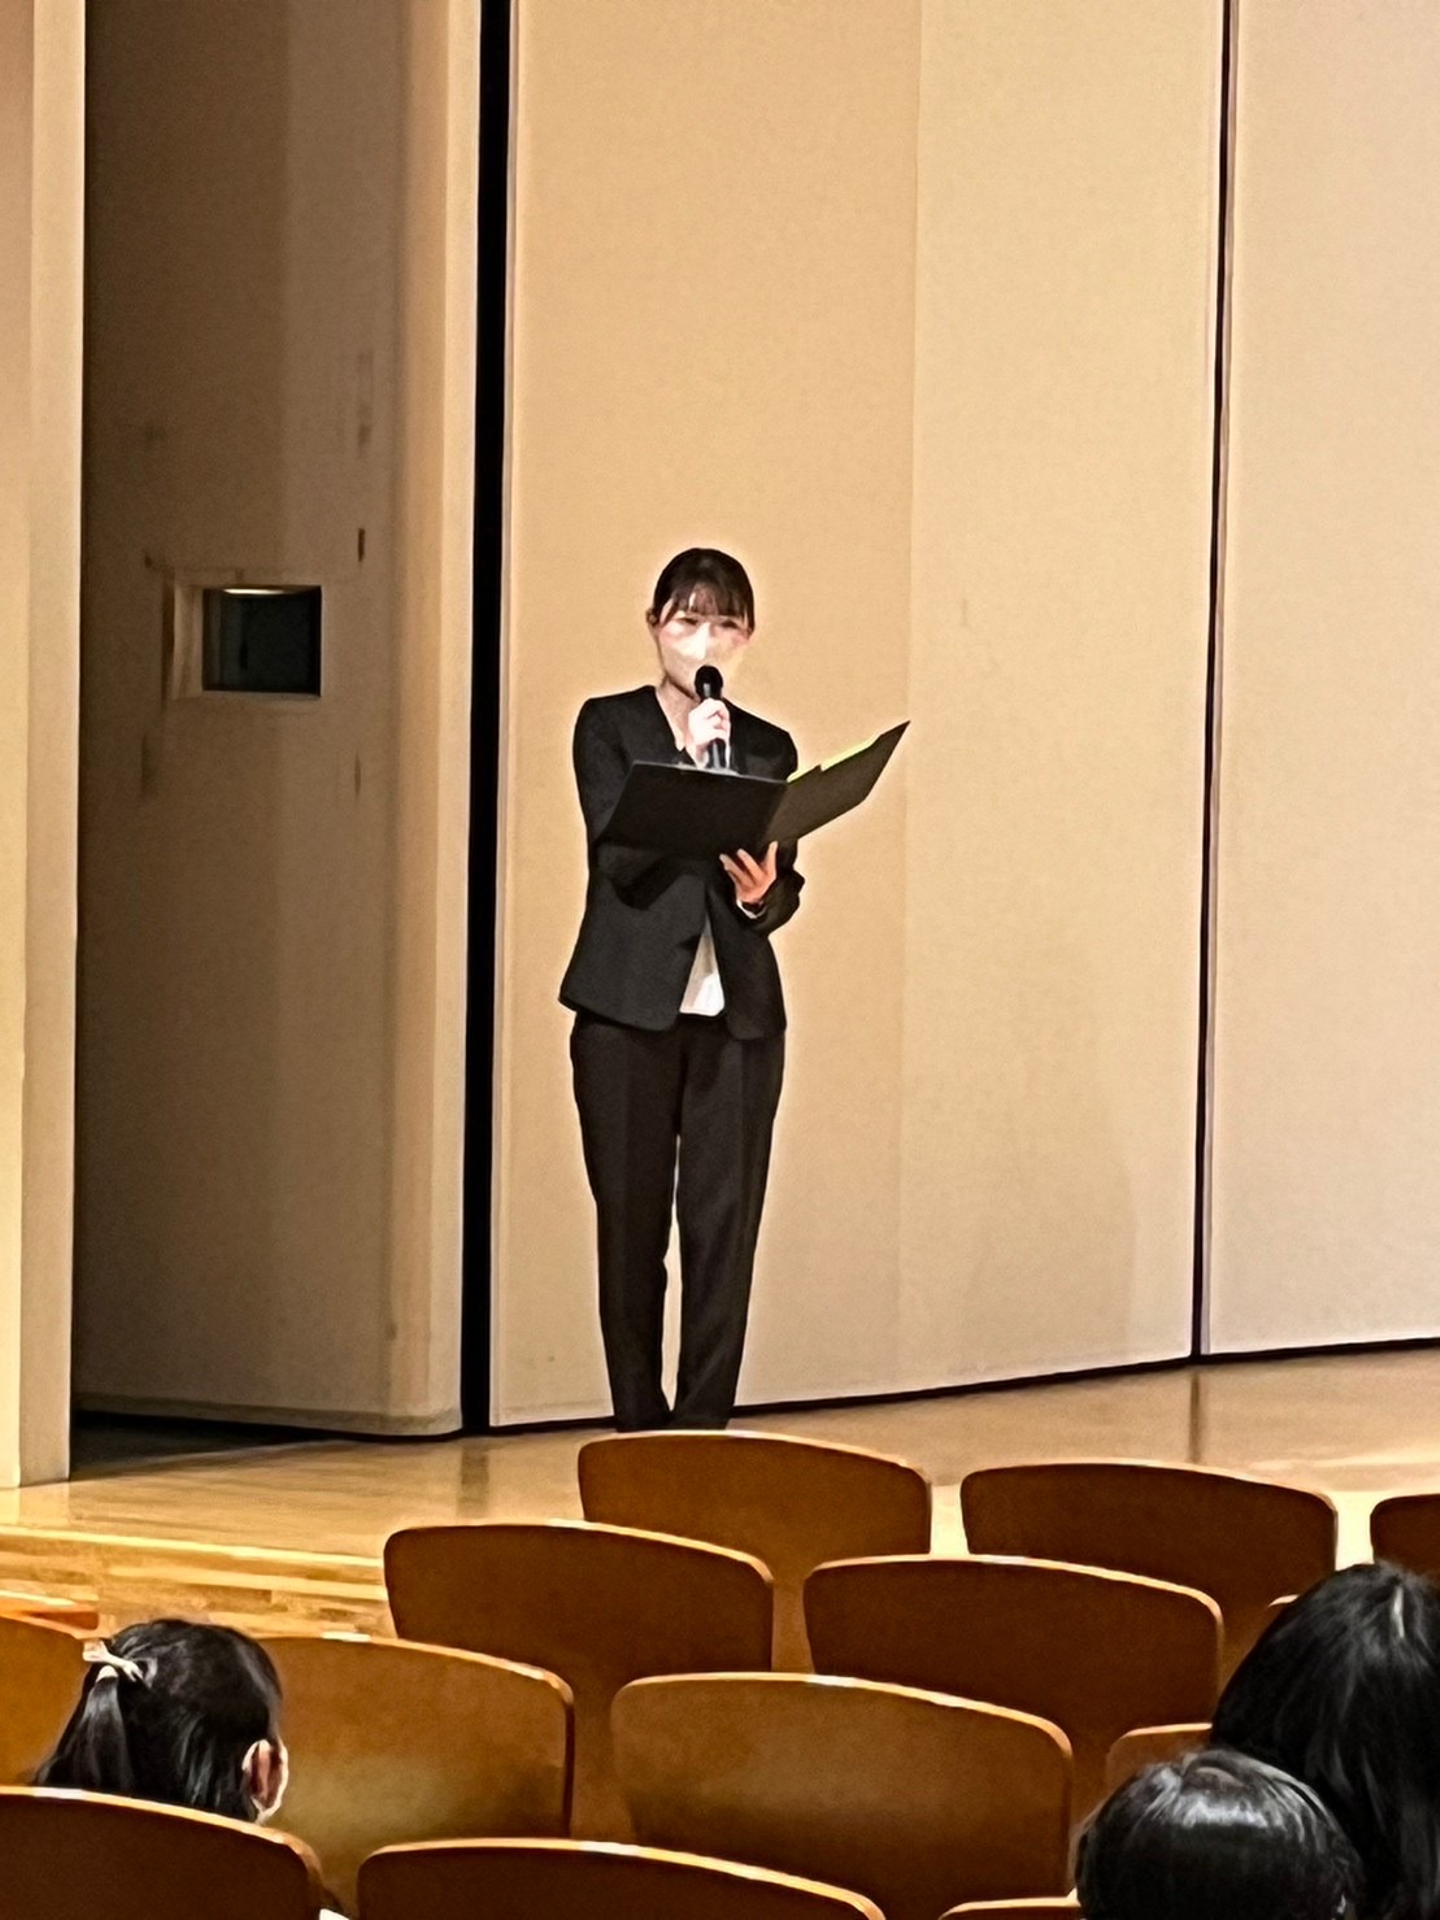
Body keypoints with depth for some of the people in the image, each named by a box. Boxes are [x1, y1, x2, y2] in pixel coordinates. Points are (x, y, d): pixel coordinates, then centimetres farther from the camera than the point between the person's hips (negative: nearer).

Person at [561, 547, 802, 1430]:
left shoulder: (768, 749, 12)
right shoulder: (610, 727, 4)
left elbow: (784, 889, 7)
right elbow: (619, 856, -8)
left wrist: (762, 892, -16)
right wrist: (690, 763, -17)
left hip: (738, 1016, 2)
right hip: (629, 1009, -2)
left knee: (724, 1226, -2)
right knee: (632, 1225, 1)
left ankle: (705, 1429, 2)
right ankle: (641, 1430, 8)